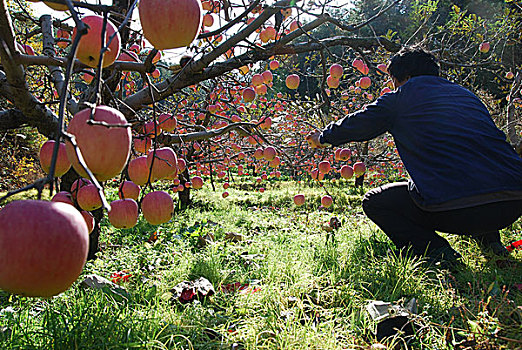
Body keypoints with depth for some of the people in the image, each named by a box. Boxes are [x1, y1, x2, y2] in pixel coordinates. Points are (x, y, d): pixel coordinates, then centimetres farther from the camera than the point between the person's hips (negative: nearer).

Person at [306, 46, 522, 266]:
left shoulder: (402, 97, 8)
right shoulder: (467, 94, 24)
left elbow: (358, 124, 20)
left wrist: (322, 137, 40)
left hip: (455, 209, -7)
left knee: (374, 203, 16)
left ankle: (438, 253, -2)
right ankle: (490, 240, 23)